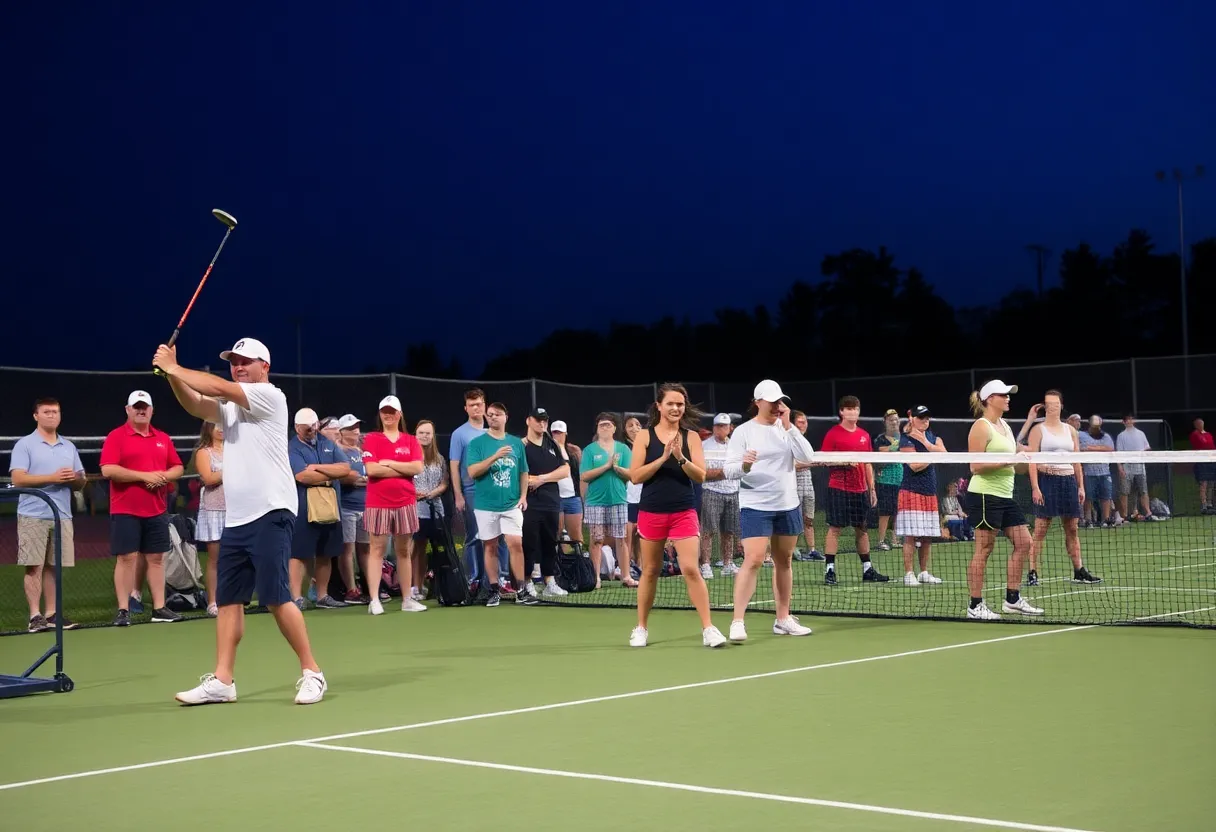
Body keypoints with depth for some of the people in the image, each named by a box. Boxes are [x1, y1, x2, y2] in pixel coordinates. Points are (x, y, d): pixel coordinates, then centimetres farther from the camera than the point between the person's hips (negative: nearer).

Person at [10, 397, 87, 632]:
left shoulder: (69, 447, 16)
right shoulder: (25, 444, -1)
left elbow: (81, 483, 17)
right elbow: (18, 479, -11)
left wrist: (74, 478, -8)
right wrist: (52, 478, -18)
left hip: (62, 516, 5)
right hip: (33, 516, -5)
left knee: (53, 567, 6)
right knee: (34, 566, -6)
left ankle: (51, 613, 10)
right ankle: (35, 615, -4)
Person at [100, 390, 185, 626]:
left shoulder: (163, 438, 12)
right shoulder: (116, 436, -4)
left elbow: (178, 468, 14)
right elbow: (108, 470, -14)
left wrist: (164, 477, -9)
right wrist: (143, 476, -18)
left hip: (157, 510, 5)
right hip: (125, 510, -5)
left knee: (156, 558, 7)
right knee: (126, 558, -5)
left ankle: (159, 608, 12)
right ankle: (123, 610, -1)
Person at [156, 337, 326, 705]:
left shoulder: (270, 396, -5)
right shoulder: (229, 406, 19)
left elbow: (218, 387, -15)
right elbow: (195, 405, 4)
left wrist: (174, 367, -7)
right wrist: (170, 373, -11)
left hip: (270, 515, -8)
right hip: (236, 519, 8)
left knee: (276, 598, -9)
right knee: (228, 600, 6)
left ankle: (312, 673, 0)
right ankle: (222, 681, 9)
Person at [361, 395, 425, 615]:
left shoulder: (411, 441, 10)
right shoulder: (371, 439, 2)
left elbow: (418, 468, -6)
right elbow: (372, 469, -12)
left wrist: (389, 463, -10)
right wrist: (404, 470, -9)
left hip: (405, 503, 3)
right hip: (378, 503, -3)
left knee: (404, 551, 8)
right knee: (377, 549, -4)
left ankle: (407, 599, 13)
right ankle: (374, 600, -6)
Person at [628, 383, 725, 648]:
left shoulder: (691, 436, 2)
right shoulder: (644, 436, -1)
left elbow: (701, 476, -5)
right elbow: (635, 476, -7)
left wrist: (680, 457, -20)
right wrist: (663, 457, -17)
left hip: (684, 512, 0)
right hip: (651, 512, 0)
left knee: (691, 569, -9)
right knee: (650, 571, 10)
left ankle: (708, 628, -4)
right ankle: (641, 628, 23)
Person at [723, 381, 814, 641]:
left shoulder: (787, 428, 6)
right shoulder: (743, 432, -5)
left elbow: (806, 456, -8)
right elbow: (729, 470, -8)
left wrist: (788, 426, -13)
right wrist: (744, 466, -29)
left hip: (788, 506, 5)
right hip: (755, 507, -5)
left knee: (784, 562, 10)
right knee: (753, 561, -14)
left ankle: (783, 620, 20)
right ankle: (737, 622, -12)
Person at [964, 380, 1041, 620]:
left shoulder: (1005, 425, 16)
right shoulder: (981, 426, -10)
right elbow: (975, 466, -16)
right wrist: (1006, 461, -22)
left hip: (1005, 495, 9)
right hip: (985, 495, -9)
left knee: (1023, 542, 7)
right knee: (984, 548, -6)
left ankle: (1012, 599, 14)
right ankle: (975, 605, 0)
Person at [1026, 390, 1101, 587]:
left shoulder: (1070, 430, 15)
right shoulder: (1038, 430, 1)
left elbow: (1077, 460, 16)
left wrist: (1081, 486, 10)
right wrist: (1035, 487, -14)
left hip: (1068, 480, 5)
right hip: (1047, 480, -5)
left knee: (1072, 528, 7)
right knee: (1040, 528, -7)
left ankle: (1079, 572, 13)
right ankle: (1032, 573, -6)